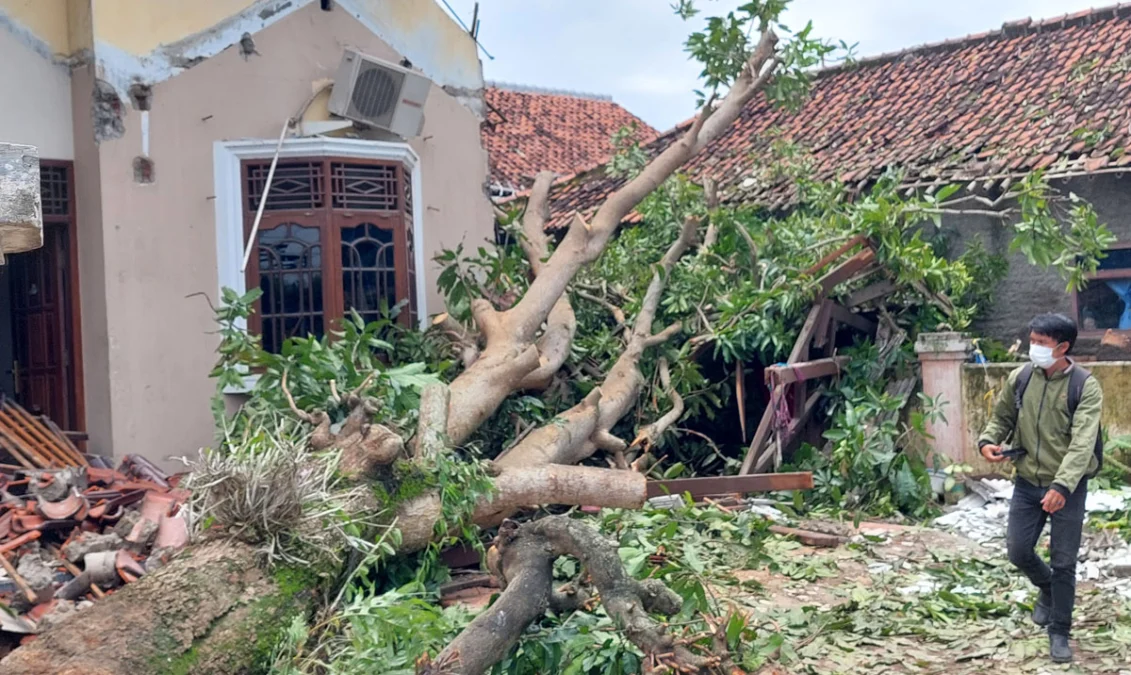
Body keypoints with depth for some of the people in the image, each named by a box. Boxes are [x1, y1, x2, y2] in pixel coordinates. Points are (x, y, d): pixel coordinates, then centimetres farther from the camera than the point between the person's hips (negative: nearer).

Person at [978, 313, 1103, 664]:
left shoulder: (1085, 387, -15)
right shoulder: (1020, 378, -2)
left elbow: (1082, 443, -24)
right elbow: (1002, 418, 11)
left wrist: (1062, 486, -36)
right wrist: (988, 441, -11)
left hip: (1067, 488, -4)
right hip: (1027, 482, 4)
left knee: (1063, 563, 3)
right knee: (1018, 550, 9)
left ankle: (1059, 632, 21)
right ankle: (1046, 589, 41)